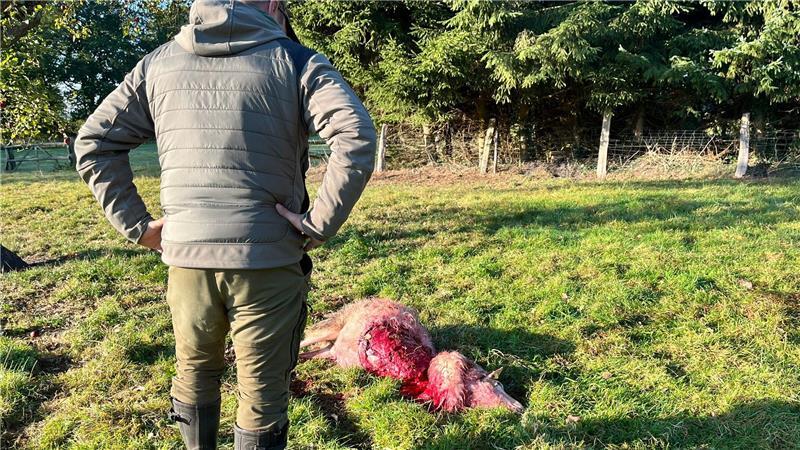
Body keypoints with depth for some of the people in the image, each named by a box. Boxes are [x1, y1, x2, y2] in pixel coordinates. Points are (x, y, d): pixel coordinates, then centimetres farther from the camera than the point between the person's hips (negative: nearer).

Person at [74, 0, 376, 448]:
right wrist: (319, 225, -12)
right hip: (267, 261, -4)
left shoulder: (159, 62, 10)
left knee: (194, 374, 24)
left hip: (185, 257, 4)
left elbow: (93, 143, 12)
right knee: (262, 392, 10)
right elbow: (357, 139, -17)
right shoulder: (294, 61, -2)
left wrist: (136, 224, 9)